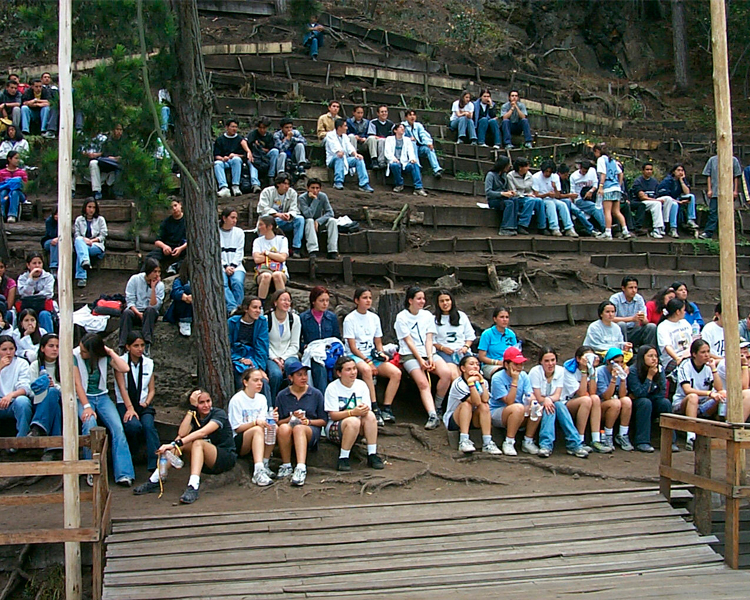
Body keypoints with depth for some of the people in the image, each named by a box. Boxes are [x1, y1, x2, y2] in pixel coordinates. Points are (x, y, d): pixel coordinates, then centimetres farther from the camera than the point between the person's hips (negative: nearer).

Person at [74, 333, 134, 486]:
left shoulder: (104, 356, 0)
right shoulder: (75, 355, -7)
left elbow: (125, 368, -13)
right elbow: (77, 383, -10)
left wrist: (110, 352, -10)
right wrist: (87, 407, -19)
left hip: (102, 396, 2)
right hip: (83, 397, -2)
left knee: (117, 427, -23)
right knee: (90, 424, -34)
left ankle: (124, 474, -26)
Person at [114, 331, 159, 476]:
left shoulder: (148, 363, 13)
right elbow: (122, 387, -8)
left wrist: (146, 403, -6)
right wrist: (130, 408, -20)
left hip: (144, 405, 3)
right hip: (124, 404, -2)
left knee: (149, 426, -29)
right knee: (134, 425, -33)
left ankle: (155, 465, -37)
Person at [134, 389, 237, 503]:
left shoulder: (219, 414, -10)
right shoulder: (193, 417, 7)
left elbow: (203, 432, -28)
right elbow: (182, 433, -15)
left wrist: (176, 444, -37)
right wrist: (192, 408, -16)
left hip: (227, 458, -6)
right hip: (207, 464, 6)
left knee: (198, 443, -30)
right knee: (180, 442, -13)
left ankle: (193, 487, -47)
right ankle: (154, 481, -14)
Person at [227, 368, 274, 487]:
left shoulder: (262, 399, 9)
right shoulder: (237, 400, -9)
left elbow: (263, 422, 3)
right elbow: (237, 428, -11)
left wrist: (271, 419, -20)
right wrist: (255, 422, -27)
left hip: (257, 442, 5)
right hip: (237, 443, -5)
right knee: (257, 430, -34)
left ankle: (264, 465, -22)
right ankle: (258, 471, -48)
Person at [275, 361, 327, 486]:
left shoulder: (316, 394, 10)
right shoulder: (282, 396, 11)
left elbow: (323, 421, 9)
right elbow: (278, 421, 8)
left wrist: (308, 421, -9)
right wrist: (291, 418, -11)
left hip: (311, 431, -1)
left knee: (299, 428, -37)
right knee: (284, 428, -36)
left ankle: (301, 469, -52)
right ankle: (286, 466, -23)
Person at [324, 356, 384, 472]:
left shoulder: (361, 385, 4)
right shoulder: (332, 388, -8)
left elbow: (367, 410, 2)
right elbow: (333, 415, -13)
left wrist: (364, 410, -24)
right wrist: (353, 412, -29)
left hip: (357, 430, 4)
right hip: (334, 427, -4)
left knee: (370, 415, -26)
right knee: (353, 421, -35)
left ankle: (372, 455, -24)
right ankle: (343, 458, -26)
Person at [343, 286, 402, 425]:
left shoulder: (374, 318, 14)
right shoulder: (350, 319, -3)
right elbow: (352, 347, -9)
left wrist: (382, 354, -4)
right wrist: (368, 362, -18)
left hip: (372, 356, 6)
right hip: (355, 356, -6)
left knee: (396, 372, -20)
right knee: (366, 370, -40)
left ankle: (386, 409, -18)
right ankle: (375, 409, -36)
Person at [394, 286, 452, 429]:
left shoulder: (427, 316, 14)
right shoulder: (401, 317, 1)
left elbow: (429, 339, 6)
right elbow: (408, 341, -6)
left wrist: (430, 357, -11)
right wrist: (420, 360, -15)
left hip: (428, 353, 4)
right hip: (410, 355, -4)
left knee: (446, 373, -25)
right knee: (423, 383, -27)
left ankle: (437, 406, -7)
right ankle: (433, 415, -37)